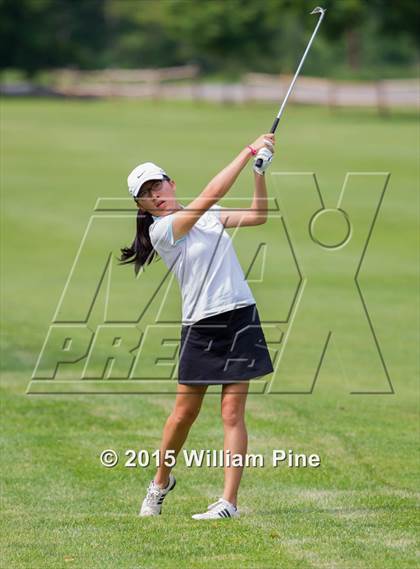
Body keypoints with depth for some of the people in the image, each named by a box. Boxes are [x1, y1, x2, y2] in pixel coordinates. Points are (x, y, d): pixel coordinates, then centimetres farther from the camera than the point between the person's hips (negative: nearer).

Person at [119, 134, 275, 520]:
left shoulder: (210, 214, 10)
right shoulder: (160, 229, -9)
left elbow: (257, 216, 9)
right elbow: (210, 195, -17)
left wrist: (261, 171, -4)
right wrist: (249, 151, -15)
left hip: (240, 317, 3)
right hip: (200, 326, -3)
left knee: (233, 413, -3)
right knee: (184, 413, 3)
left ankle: (229, 502, -5)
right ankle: (161, 481, 29)